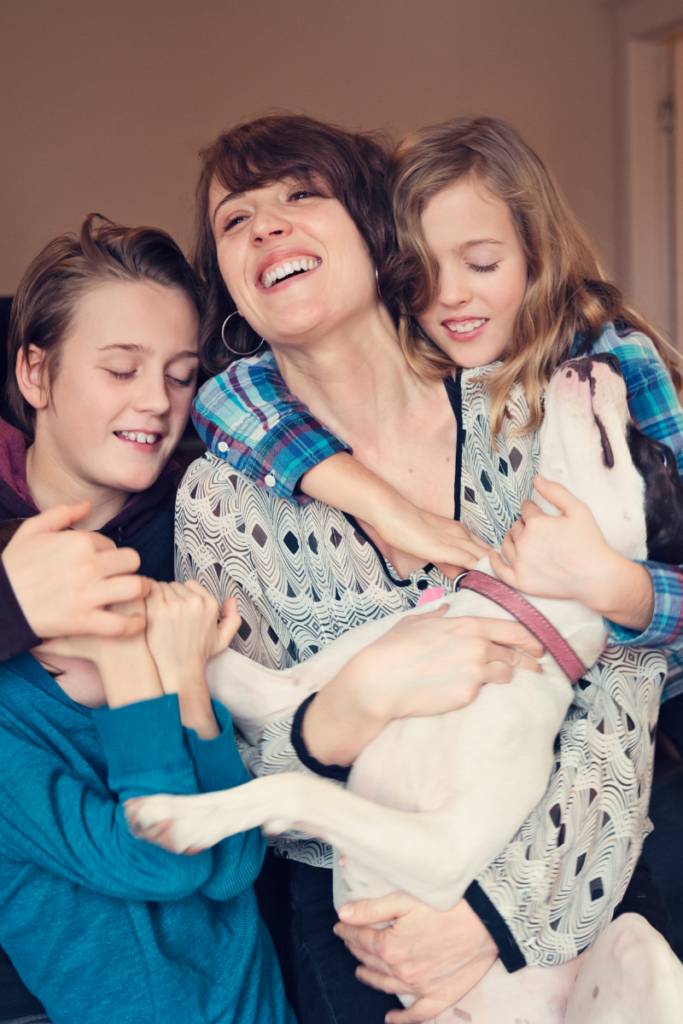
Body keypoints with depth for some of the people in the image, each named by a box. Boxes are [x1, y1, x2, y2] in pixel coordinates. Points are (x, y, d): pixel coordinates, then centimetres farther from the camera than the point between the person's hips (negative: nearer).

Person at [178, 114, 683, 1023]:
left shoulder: (533, 409, -8)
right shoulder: (223, 496, -8)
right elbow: (230, 775, -2)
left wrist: (510, 898, -19)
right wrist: (335, 723, -25)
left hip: (560, 858, 1)